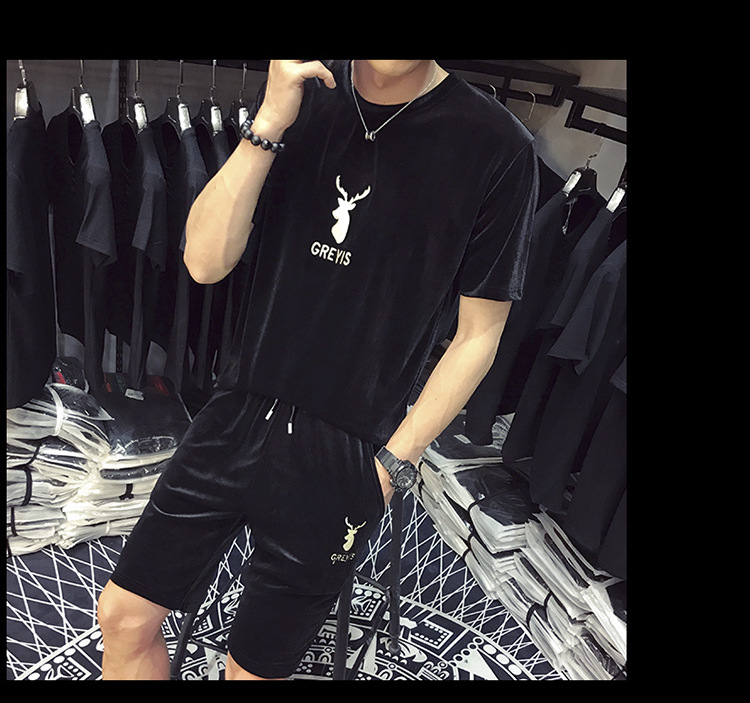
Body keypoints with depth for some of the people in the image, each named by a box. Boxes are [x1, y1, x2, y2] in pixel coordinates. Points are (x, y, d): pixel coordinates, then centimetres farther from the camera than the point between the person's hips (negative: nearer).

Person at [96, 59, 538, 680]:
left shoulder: (496, 147, -11)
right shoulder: (303, 96, 1)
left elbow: (479, 334, -4)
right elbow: (206, 262, -6)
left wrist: (395, 462, -5)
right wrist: (269, 123, -16)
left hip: (344, 455, -3)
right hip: (239, 414, 4)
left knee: (252, 668, 15)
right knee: (123, 616, 15)